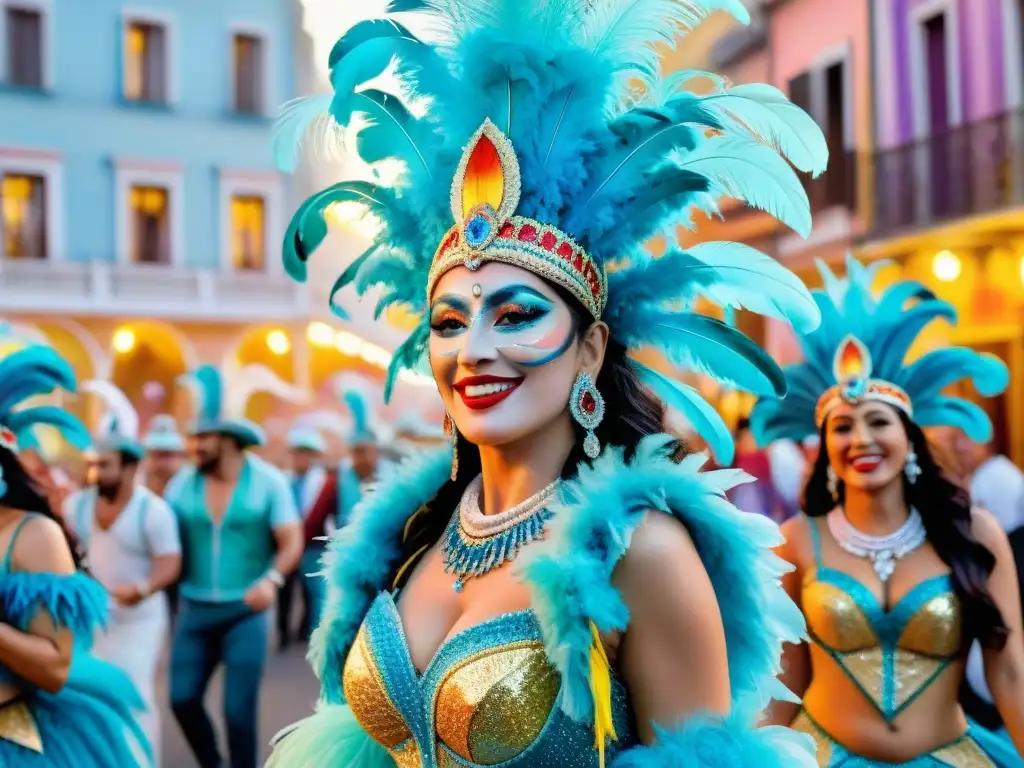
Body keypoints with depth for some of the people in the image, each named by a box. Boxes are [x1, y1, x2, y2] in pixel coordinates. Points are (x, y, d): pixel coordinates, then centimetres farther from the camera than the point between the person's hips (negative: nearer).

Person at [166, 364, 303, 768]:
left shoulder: (268, 480, -6)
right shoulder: (183, 482, 1)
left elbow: (292, 543, -10)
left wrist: (271, 579, -28)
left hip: (246, 611, -3)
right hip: (194, 609, 3)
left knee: (239, 710, -1)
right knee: (182, 698, 5)